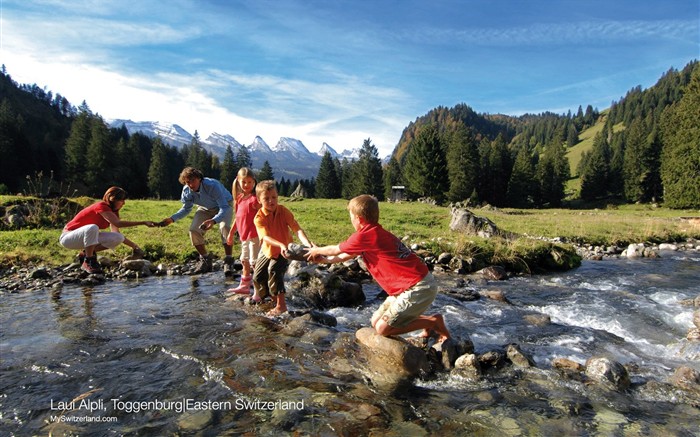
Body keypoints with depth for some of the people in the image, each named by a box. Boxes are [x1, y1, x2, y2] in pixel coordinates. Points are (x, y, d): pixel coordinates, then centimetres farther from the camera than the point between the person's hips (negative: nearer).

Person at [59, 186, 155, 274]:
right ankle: (88, 262, -24)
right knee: (93, 228, -40)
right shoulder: (101, 206, -23)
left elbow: (117, 233, 7)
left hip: (84, 236, 8)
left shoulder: (112, 211, 4)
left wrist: (134, 246, -1)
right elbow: (118, 223, -38)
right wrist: (143, 223, -42)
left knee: (118, 238, -11)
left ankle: (86, 254, 3)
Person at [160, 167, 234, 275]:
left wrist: (213, 220, -59)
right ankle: (205, 260, 3)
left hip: (224, 206, -5)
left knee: (224, 227, -33)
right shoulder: (186, 191, -19)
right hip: (205, 209, 5)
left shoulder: (212, 186, -37)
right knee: (194, 230, -16)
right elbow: (186, 209, 0)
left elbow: (224, 208, -40)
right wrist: (172, 219, -17)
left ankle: (228, 261, -23)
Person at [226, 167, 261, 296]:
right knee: (245, 261, 19)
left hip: (254, 236, -8)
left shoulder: (255, 199, -12)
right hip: (244, 236, 8)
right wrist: (231, 234, 21)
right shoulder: (240, 198, 10)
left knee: (255, 262, -6)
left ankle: (259, 291, 1)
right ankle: (244, 286, 34)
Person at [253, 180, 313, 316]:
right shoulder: (259, 218, -19)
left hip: (284, 250, -3)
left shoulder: (284, 212, -17)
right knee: (258, 277, 8)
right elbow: (266, 237, -33)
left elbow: (297, 229, -25)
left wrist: (307, 243, -43)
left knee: (274, 270, -26)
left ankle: (281, 305, -15)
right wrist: (281, 244, -52)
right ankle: (274, 298, 35)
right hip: (268, 250, 3)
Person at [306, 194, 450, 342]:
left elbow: (336, 250, 2)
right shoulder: (377, 233, 11)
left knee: (382, 328, -6)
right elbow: (347, 255, 27)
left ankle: (433, 322, 4)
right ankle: (428, 324, 18)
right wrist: (325, 260, 33)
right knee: (376, 321, 12)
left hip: (418, 287, -9)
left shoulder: (365, 236, -17)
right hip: (410, 285, 9)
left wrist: (317, 251, 21)